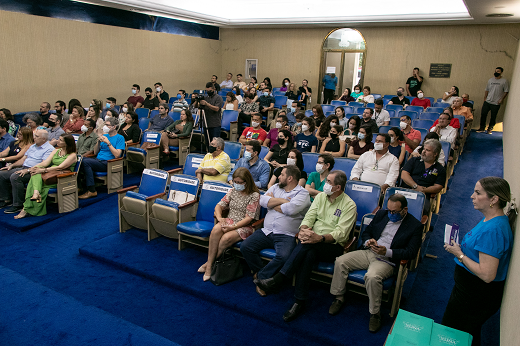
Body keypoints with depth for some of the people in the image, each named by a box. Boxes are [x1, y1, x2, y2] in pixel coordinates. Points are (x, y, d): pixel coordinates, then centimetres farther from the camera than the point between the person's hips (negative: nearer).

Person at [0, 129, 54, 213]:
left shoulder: (49, 149, -8)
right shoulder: (32, 146, 22)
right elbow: (23, 159, 25)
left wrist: (27, 170, -26)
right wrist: (11, 165, 10)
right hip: (23, 168, 9)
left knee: (15, 177, -31)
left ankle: (18, 205, -22)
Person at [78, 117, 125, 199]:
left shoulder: (120, 138, 0)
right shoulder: (105, 136, 20)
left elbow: (117, 155, -14)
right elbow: (95, 153, 18)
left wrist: (108, 143, -15)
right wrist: (98, 142, 3)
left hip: (107, 162, -7)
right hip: (98, 160, 7)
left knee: (85, 162, -27)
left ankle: (92, 191, -24)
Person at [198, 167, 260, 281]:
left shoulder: (254, 195, -9)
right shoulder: (233, 191, 10)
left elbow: (249, 218, -14)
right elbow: (219, 205, 10)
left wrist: (233, 227, -22)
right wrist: (219, 217, -11)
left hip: (245, 226, -5)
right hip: (229, 221, 5)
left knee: (226, 238, -33)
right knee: (216, 229, -30)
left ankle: (209, 263, -14)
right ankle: (209, 265, -26)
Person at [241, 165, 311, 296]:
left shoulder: (302, 193, 0)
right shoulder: (275, 187, 18)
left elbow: (290, 209, -18)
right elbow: (263, 201, 2)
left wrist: (272, 202, -3)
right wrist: (281, 200, -6)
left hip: (286, 236, -5)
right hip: (266, 231, 5)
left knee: (283, 257, -31)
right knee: (245, 247, -12)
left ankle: (261, 276, -7)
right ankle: (261, 271, 5)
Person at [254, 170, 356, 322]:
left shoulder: (349, 205, -5)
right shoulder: (321, 196, 13)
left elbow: (340, 234, -15)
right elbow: (309, 217, 6)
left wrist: (319, 238, -32)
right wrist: (303, 230, -18)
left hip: (333, 247, -4)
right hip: (313, 245, 4)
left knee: (307, 245, -34)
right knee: (308, 255, -33)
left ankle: (277, 280, -30)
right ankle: (300, 302, -27)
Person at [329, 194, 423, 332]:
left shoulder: (415, 226, -4)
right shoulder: (381, 214, 11)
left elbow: (411, 252, -9)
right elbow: (366, 232, 17)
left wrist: (387, 251, -21)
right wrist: (368, 241, -7)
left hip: (387, 260, -5)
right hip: (368, 252, 6)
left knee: (372, 277, -35)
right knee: (340, 261, -14)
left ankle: (375, 313, -12)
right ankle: (339, 298, 3)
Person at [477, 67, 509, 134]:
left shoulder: (504, 81, -3)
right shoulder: (490, 80, 11)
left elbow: (506, 92, -3)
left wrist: (502, 99, -11)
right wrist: (485, 98, 7)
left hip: (496, 103, -4)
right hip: (487, 101, 4)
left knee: (493, 117, 2)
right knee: (483, 114, 1)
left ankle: (490, 129, 15)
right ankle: (482, 128, 14)